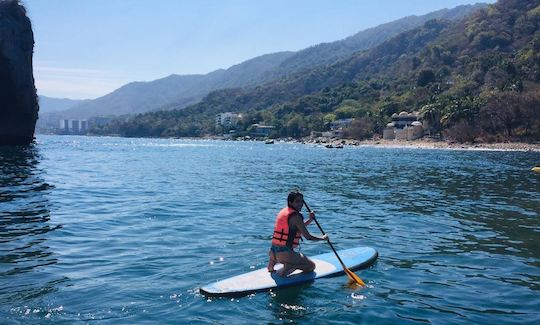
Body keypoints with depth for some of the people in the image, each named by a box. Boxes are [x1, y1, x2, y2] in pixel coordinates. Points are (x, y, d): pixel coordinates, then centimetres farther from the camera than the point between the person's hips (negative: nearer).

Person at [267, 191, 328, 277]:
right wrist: (322, 238, 6)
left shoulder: (283, 211, 14)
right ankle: (288, 266, -14)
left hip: (273, 251, 8)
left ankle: (272, 263, 15)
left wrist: (310, 220, 17)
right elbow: (308, 237, -11)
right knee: (311, 266, 6)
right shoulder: (295, 216, -13)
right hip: (284, 253, -8)